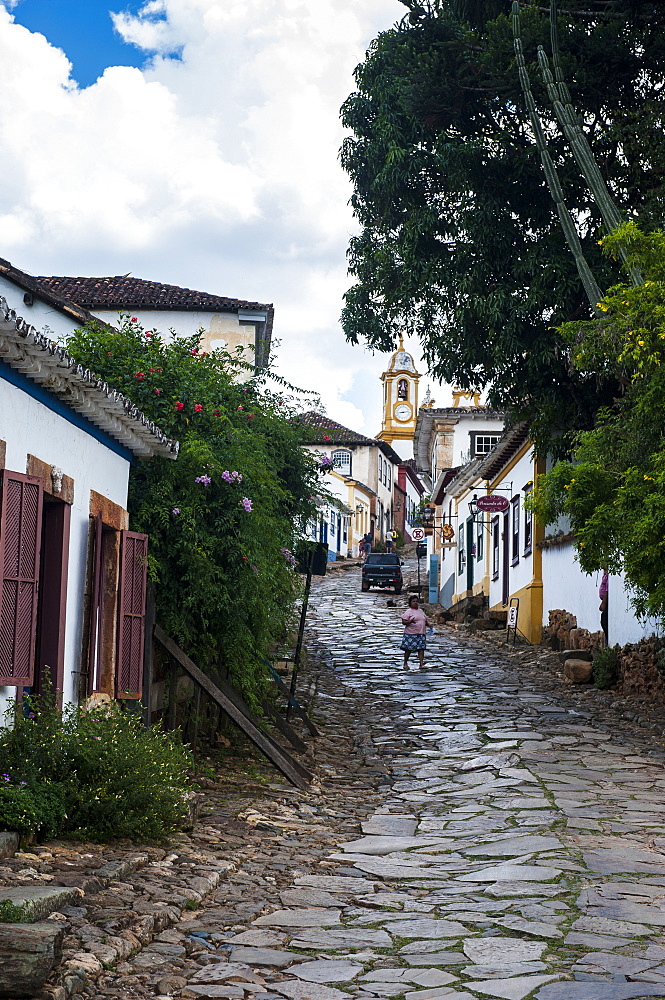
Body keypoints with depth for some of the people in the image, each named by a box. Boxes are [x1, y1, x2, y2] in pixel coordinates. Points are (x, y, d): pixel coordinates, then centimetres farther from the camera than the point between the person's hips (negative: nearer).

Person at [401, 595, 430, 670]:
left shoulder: (421, 611, 17)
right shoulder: (408, 611, -3)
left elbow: (425, 620, 26)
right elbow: (404, 621, -9)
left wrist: (428, 624, 5)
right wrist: (410, 621, -28)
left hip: (421, 634, 5)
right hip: (410, 634, -5)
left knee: (421, 648, -5)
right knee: (408, 649, 0)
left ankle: (421, 664, -5)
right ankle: (405, 663, 16)